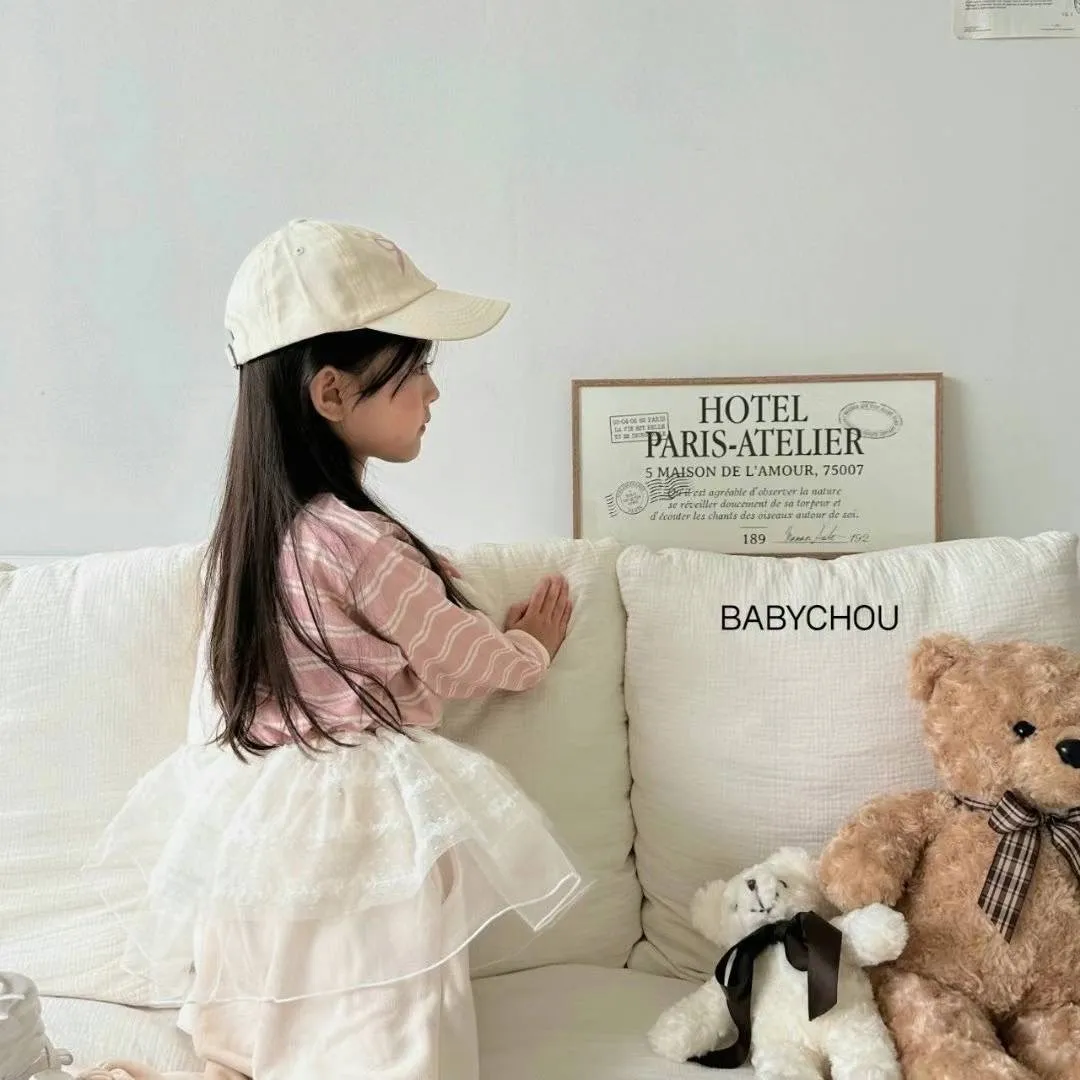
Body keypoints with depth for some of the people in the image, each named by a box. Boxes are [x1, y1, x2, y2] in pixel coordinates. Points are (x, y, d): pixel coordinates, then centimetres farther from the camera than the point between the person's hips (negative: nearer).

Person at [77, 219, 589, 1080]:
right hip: (355, 835, -9)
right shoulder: (361, 543, -18)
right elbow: (466, 664, -2)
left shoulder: (254, 526, 8)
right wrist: (531, 649, 18)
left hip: (250, 826, 9)